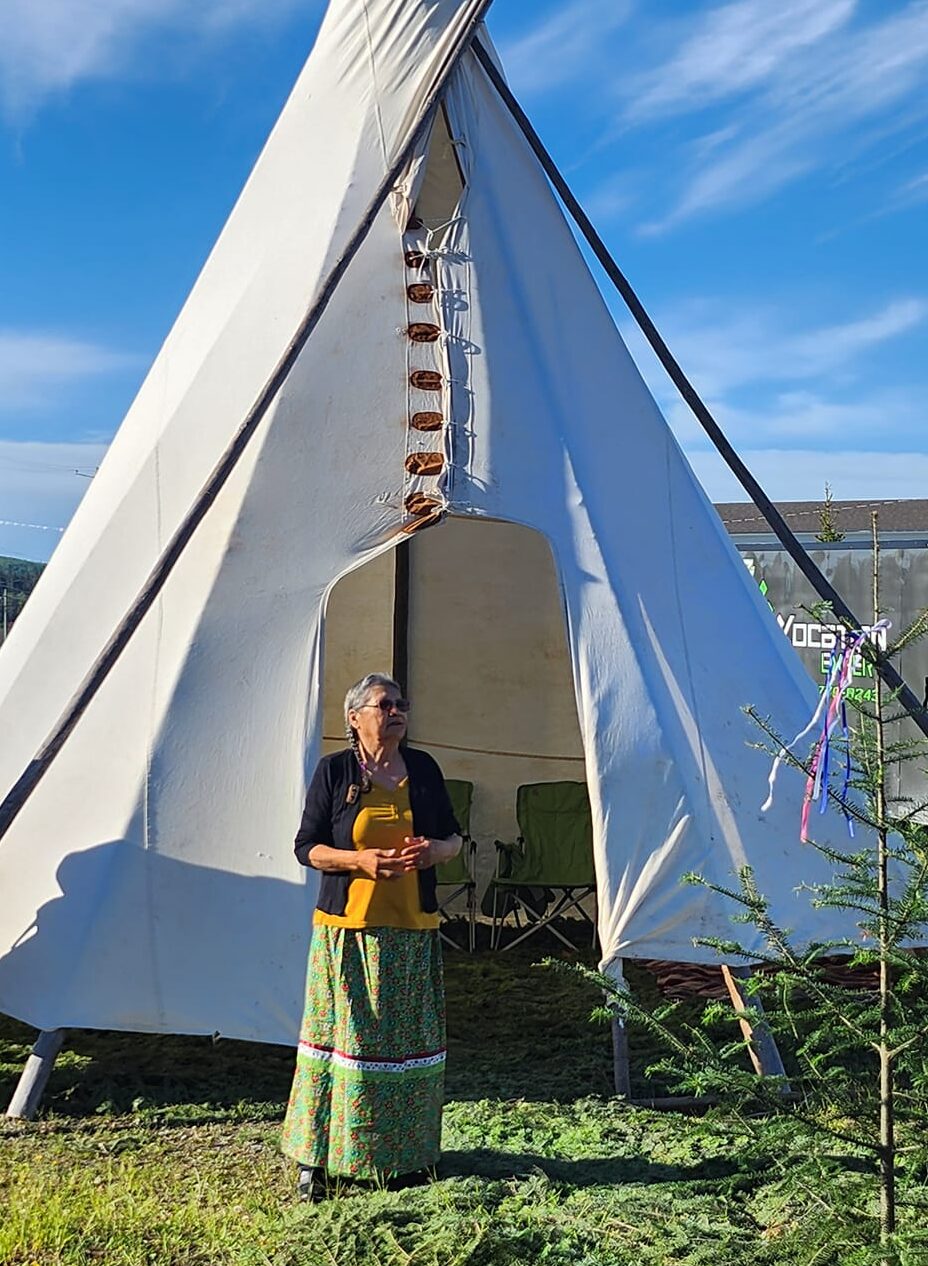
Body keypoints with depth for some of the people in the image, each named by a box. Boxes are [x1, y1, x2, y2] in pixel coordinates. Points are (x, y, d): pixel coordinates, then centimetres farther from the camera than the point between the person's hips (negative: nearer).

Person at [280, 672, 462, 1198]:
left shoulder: (424, 768, 8)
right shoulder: (334, 771, -1)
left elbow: (453, 835, 15)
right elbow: (307, 846, -2)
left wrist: (434, 850, -8)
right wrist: (359, 859, -18)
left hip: (413, 930, 3)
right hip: (348, 928, -3)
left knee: (410, 1038, 7)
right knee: (345, 1034, -1)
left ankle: (406, 1154, 21)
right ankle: (317, 1155, 10)